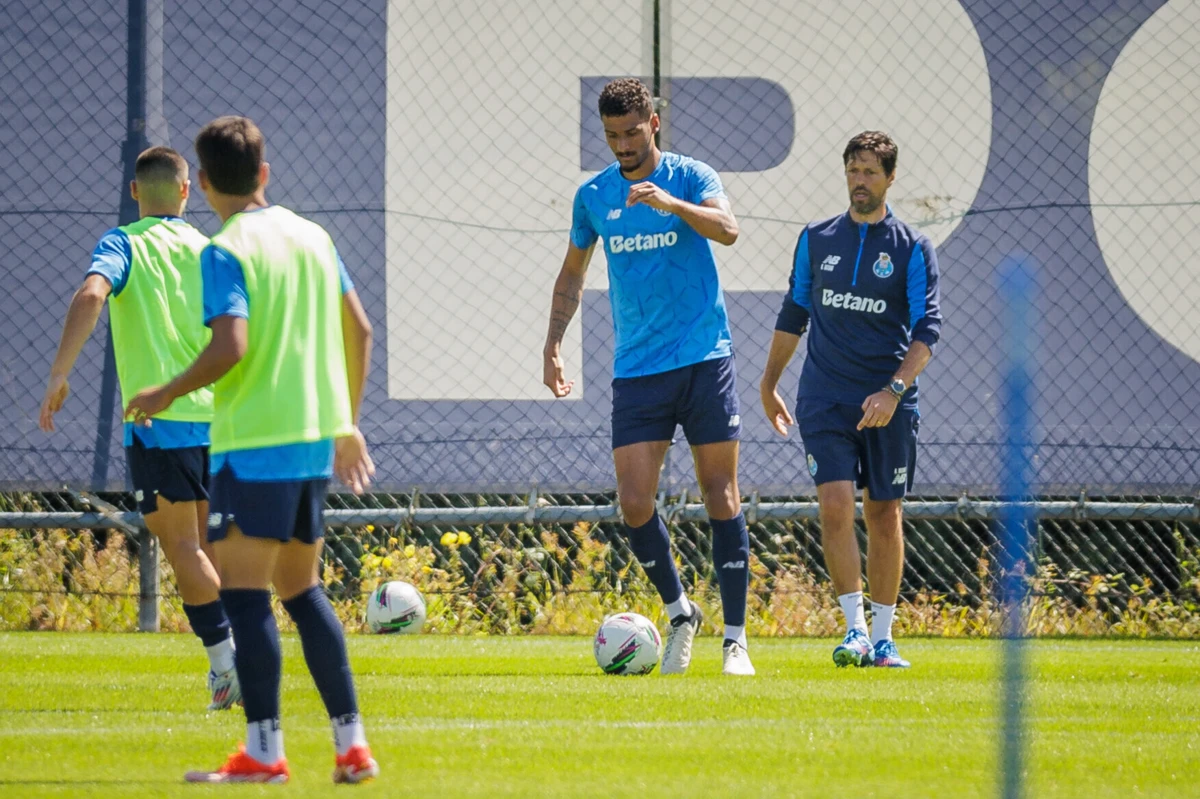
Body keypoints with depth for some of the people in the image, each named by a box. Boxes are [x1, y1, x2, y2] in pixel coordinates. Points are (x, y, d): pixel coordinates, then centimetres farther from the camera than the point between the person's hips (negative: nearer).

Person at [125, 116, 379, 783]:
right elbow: (360, 332, 15)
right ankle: (352, 744, 11)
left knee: (243, 592, -4)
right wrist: (348, 424, 25)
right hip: (316, 438, 7)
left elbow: (231, 348, -21)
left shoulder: (226, 252, -10)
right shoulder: (313, 237, 12)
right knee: (301, 589, 15)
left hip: (255, 442, -7)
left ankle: (265, 752, -9)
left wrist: (166, 395, -6)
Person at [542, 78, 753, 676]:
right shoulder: (593, 196, 9)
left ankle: (735, 639, 2)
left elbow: (727, 229, -21)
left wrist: (670, 202, -36)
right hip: (637, 371, 3)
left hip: (704, 360, -3)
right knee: (633, 503, -7)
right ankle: (678, 611, 15)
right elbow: (572, 275, 21)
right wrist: (553, 346, 11)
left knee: (722, 498, -3)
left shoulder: (690, 178, -2)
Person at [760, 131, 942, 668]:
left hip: (889, 404, -1)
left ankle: (881, 638, 14)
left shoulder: (912, 250, 0)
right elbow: (794, 314, 18)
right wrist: (769, 382, 19)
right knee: (835, 503, -14)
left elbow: (927, 328, -6)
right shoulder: (816, 240, 8)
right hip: (825, 399, 1)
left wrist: (894, 390, -18)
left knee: (884, 514, 4)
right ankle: (854, 628, -11)